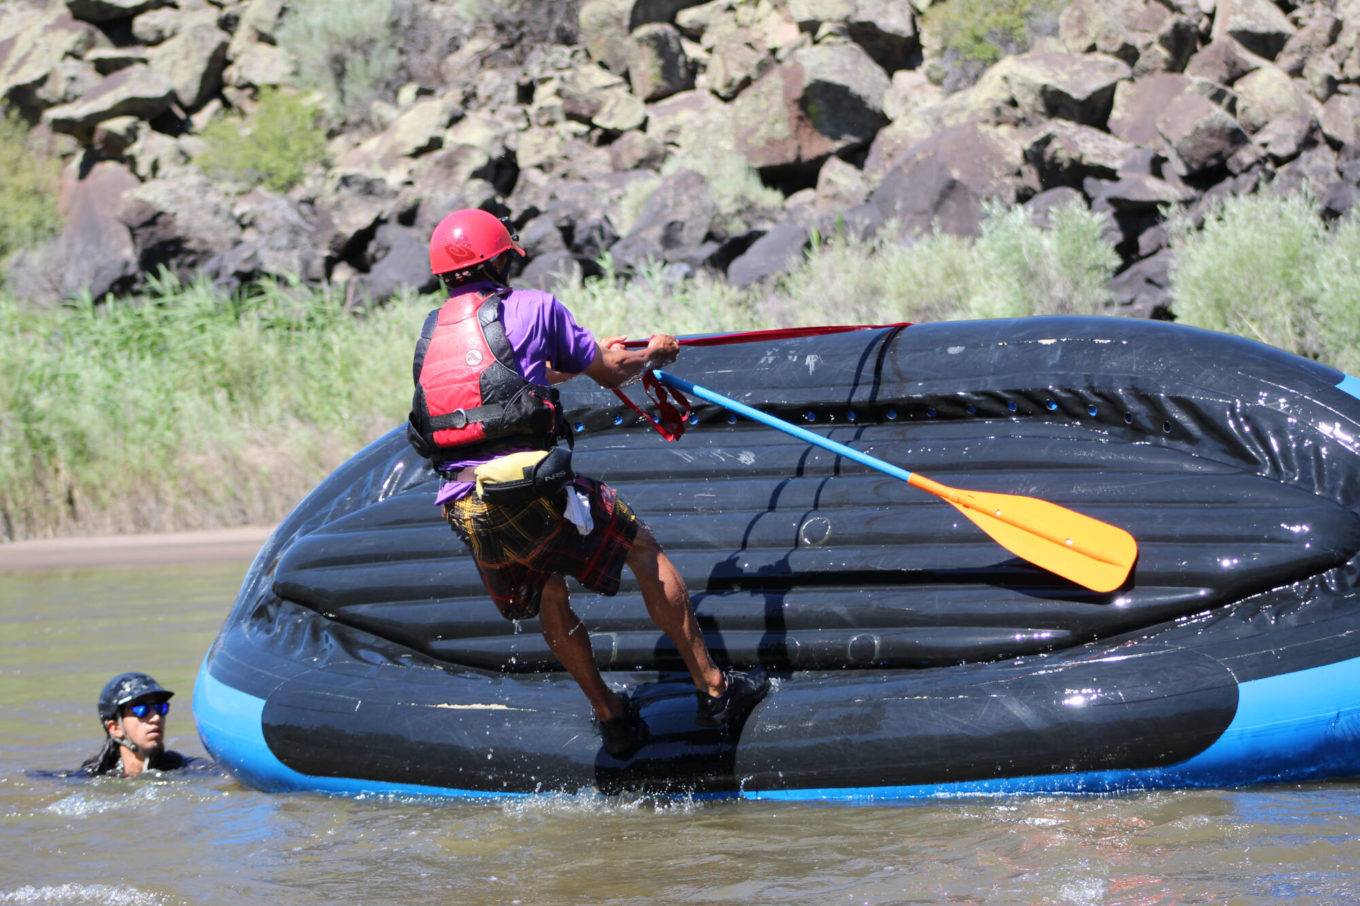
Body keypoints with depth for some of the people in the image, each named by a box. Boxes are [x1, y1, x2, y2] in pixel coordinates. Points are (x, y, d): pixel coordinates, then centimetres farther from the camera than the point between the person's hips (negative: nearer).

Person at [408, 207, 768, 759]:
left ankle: (611, 718, 30)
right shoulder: (531, 307, 5)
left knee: (547, 598, 26)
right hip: (528, 485, -5)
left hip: (463, 507, 5)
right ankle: (712, 689, 14)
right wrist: (650, 354, 36)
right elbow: (611, 375, 14)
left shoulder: (430, 335, 22)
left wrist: (594, 355, 53)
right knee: (643, 548, 13)